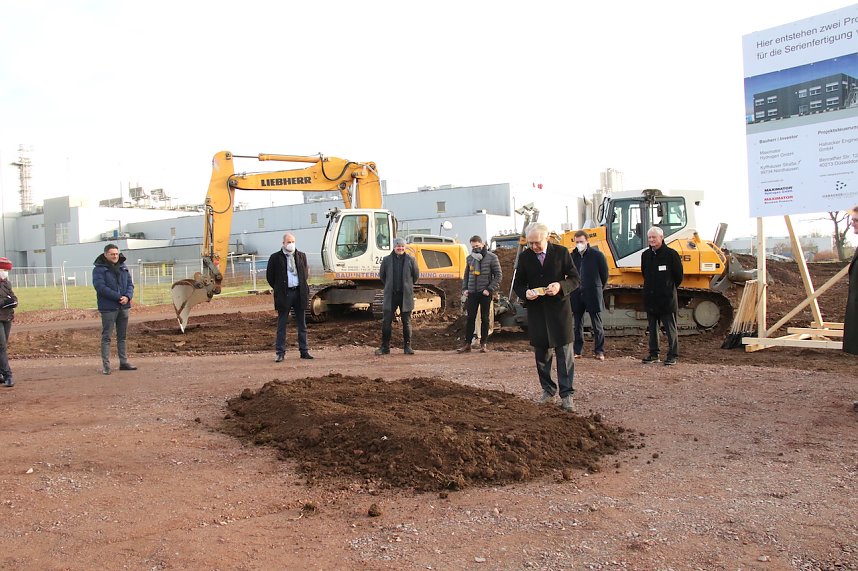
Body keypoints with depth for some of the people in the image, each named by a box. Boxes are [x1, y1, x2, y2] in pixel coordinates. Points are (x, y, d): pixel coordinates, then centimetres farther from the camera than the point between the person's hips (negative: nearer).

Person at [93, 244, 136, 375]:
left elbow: (130, 284, 9)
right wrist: (118, 297, -20)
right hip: (108, 308, -6)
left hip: (124, 307, 6)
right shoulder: (99, 269, -5)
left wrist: (128, 296, -12)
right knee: (106, 337, -3)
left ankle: (124, 362, 18)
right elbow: (100, 287, -16)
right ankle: (105, 365, -1)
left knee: (122, 336, 12)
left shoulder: (123, 267, 13)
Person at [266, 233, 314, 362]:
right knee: (281, 325, 1)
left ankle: (304, 351, 15)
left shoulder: (301, 256, 8)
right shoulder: (275, 257, -2)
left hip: (299, 293, 3)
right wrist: (278, 289, 3)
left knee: (302, 324, 8)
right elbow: (269, 275, 4)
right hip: (284, 294, -3)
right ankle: (280, 352, 6)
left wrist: (304, 287, 10)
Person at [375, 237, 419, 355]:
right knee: (386, 322, 0)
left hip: (406, 295, 0)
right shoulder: (387, 260, 1)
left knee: (406, 322, 6)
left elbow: (416, 275, 9)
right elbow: (381, 276, 13)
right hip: (390, 295, 1)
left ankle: (407, 346, 15)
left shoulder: (410, 259, -1)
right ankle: (385, 347, 9)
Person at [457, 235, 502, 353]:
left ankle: (483, 343, 12)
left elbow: (498, 275, -5)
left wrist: (490, 289, -13)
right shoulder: (469, 258, 10)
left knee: (485, 319, 5)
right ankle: (467, 343, 7)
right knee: (470, 318, 3)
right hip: (472, 293, 3)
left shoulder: (491, 257, -3)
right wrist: (464, 289, 6)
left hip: (485, 293, -3)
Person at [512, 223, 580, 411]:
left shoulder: (561, 252, -1)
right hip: (536, 310, 3)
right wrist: (525, 293, -12)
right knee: (541, 353, 10)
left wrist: (561, 286, -19)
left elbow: (574, 278, 1)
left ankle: (566, 394, 0)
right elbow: (517, 284, 10)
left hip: (559, 309, -3)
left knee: (564, 352, -4)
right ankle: (548, 390, 24)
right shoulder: (524, 257, 5)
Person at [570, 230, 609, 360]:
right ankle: (577, 351, 14)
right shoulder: (572, 256, 4)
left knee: (597, 324, 1)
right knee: (578, 324, 8)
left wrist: (598, 288, 10)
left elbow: (605, 274, 4)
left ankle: (599, 351, 7)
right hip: (577, 295, 4)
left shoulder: (597, 255, -4)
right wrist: (575, 288, 12)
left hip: (593, 294, -3)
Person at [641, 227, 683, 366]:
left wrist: (670, 288, 7)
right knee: (652, 328, 11)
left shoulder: (671, 254, -7)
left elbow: (678, 276, -1)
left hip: (666, 298, -6)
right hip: (650, 298, 6)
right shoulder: (645, 255, 10)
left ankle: (672, 355, 5)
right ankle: (653, 354, 19)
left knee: (670, 328, 0)